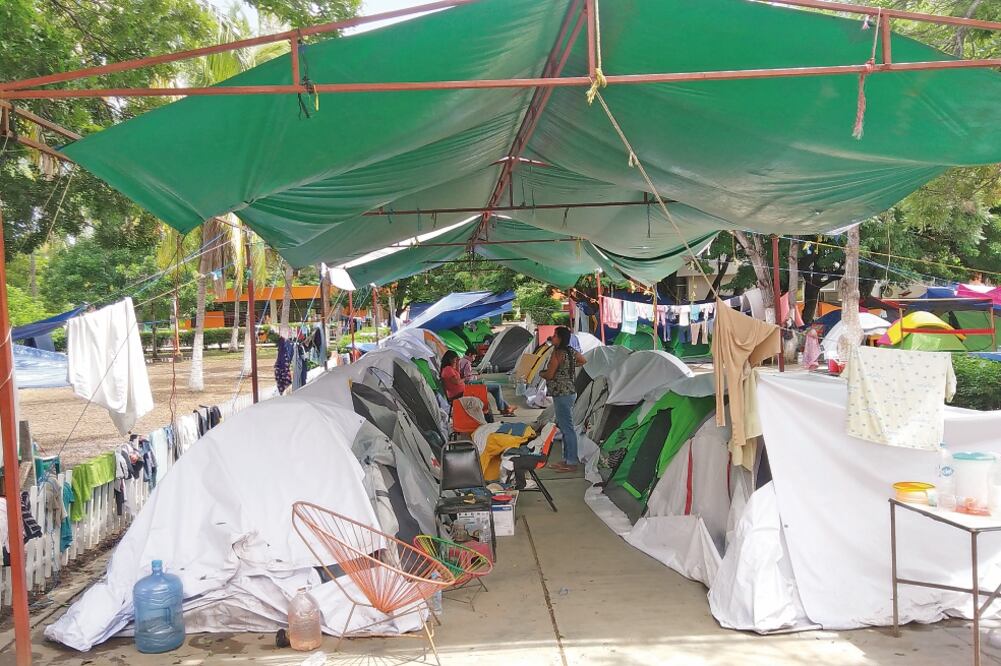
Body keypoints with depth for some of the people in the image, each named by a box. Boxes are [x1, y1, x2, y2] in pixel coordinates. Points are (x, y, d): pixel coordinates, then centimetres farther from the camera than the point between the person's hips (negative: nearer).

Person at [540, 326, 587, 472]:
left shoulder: (557, 353, -17)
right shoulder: (572, 351, 9)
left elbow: (549, 375, -17)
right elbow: (584, 361, 28)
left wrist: (541, 373, 4)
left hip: (561, 395, -10)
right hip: (569, 393, 10)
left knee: (567, 428, -5)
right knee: (565, 427, 16)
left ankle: (571, 463, -1)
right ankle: (567, 459, 24)